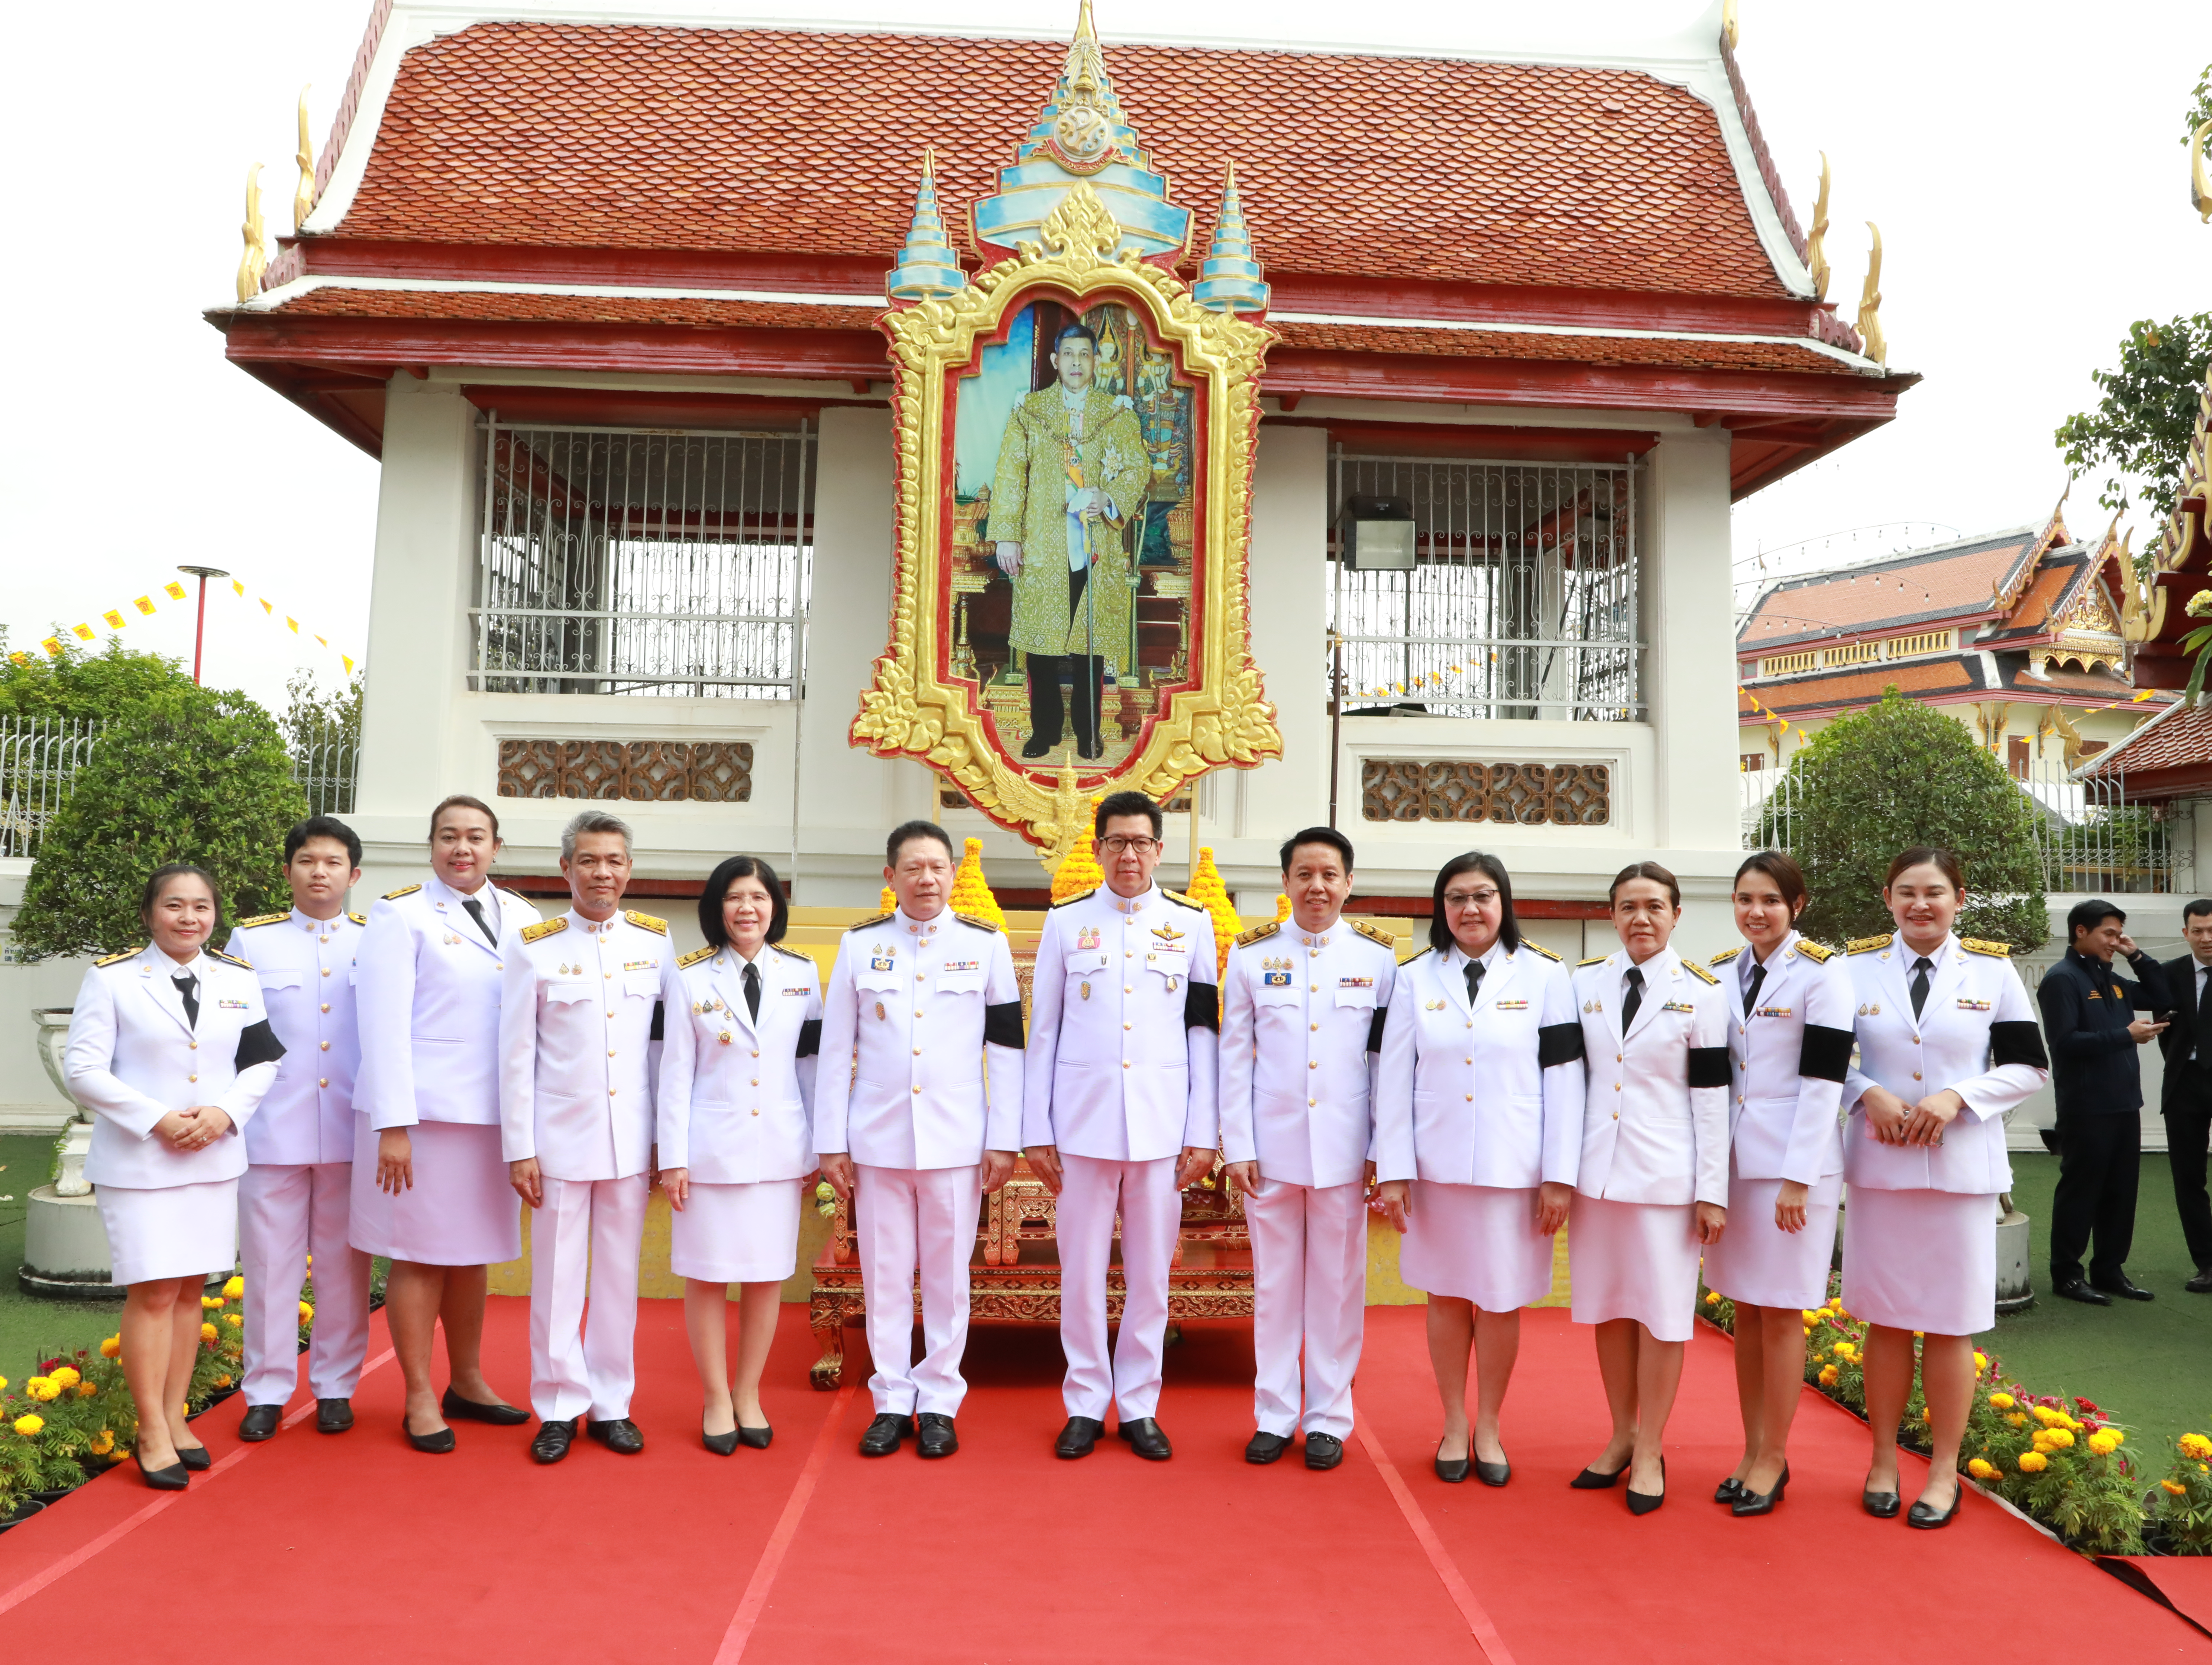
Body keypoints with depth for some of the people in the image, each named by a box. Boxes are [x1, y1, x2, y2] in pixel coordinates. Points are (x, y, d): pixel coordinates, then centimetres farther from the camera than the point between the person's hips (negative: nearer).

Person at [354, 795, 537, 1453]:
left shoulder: (521, 917, 10)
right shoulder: (401, 915, -3)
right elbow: (383, 1026, -9)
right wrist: (393, 1126, -14)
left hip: (494, 1114, 4)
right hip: (422, 1110, -4)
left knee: (472, 1255, 15)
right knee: (420, 1257, 3)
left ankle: (467, 1384, 28)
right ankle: (420, 1401, 16)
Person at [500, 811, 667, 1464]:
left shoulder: (655, 940, 4)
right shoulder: (532, 946, -1)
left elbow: (669, 1042, 7)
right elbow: (516, 1054, 0)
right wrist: (519, 1149, -3)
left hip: (632, 1139, 2)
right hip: (560, 1136, -2)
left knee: (620, 1274, 9)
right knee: (557, 1276, 5)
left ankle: (611, 1404, 21)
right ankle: (558, 1408, 19)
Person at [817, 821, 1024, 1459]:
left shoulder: (986, 944, 2)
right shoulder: (860, 945, 4)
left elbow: (1006, 1047, 2)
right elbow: (836, 1048, 5)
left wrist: (1003, 1140, -2)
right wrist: (831, 1142, 2)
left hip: (955, 1139, -1)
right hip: (877, 1138, 1)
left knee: (947, 1275, 6)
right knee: (885, 1275, 8)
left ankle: (938, 1403, 19)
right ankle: (892, 1401, 21)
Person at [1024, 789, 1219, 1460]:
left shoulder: (1192, 924, 6)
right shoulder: (1066, 922, 5)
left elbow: (1204, 1033, 5)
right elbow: (1043, 1031, 6)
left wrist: (1203, 1133, 1)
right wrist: (1036, 1131, 2)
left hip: (1163, 1127, 0)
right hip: (1082, 1124, 0)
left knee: (1151, 1275, 7)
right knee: (1082, 1272, 6)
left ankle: (1139, 1406, 21)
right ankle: (1085, 1405, 20)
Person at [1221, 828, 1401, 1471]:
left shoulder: (1379, 957, 3)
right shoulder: (1252, 955, 4)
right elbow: (1234, 1056, 4)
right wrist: (1237, 1146, -1)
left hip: (1345, 1148, 0)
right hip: (1272, 1146, 1)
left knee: (1338, 1284, 6)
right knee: (1274, 1282, 8)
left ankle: (1328, 1418, 20)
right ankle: (1274, 1414, 21)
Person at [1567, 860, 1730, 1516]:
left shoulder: (1700, 993, -2)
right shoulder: (1585, 983, 6)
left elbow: (1712, 1095, -3)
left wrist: (1713, 1191, -6)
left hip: (1665, 1177, -3)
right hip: (1595, 1170, 3)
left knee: (1660, 1314, 3)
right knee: (1609, 1310, 12)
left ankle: (1650, 1451, 16)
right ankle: (1621, 1437, 27)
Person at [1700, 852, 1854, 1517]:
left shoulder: (1822, 970, -7)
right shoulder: (1721, 971, 9)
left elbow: (1823, 1080, -11)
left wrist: (1798, 1177, -15)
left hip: (1792, 1161, -5)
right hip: (1732, 1158, 5)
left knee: (1780, 1311, 1)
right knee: (1745, 1309, 10)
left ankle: (1774, 1459, 13)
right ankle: (1752, 1451, 20)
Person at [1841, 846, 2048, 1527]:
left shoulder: (1993, 971, 3)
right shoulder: (1856, 967, 3)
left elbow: (2029, 1067, 3)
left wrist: (1957, 1096, -12)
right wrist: (1867, 1094, -11)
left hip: (1962, 1168, 0)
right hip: (1877, 1165, 1)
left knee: (1949, 1325, 5)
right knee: (1885, 1320, 7)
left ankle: (1944, 1471, 20)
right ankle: (1883, 1462, 22)